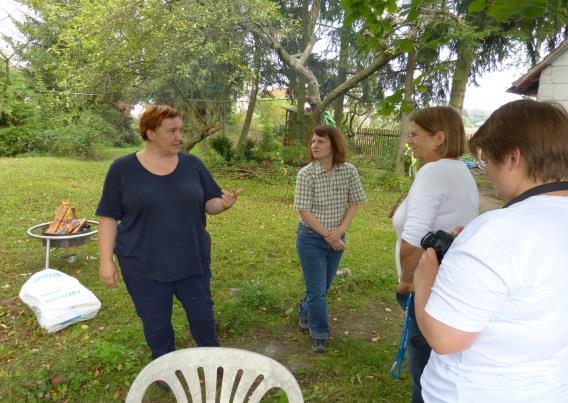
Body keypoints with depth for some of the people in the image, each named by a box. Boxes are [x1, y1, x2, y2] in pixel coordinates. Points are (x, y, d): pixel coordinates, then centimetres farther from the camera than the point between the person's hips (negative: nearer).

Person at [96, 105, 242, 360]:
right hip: (144, 267, -1)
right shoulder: (122, 169, -6)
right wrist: (106, 260, -7)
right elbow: (109, 217, -3)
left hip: (192, 261, 2)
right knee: (156, 326, 14)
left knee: (203, 317, 16)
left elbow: (209, 203, 4)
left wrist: (224, 203, -19)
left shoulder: (192, 165, 0)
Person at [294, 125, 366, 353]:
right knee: (317, 289, 3)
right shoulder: (306, 174, -16)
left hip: (337, 238, 4)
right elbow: (304, 211, -16)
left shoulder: (349, 171, -8)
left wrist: (339, 232, -14)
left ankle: (305, 312, 48)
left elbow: (354, 203, -2)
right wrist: (328, 235, -16)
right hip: (311, 238, -3)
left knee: (324, 286, 19)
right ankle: (319, 334, 24)